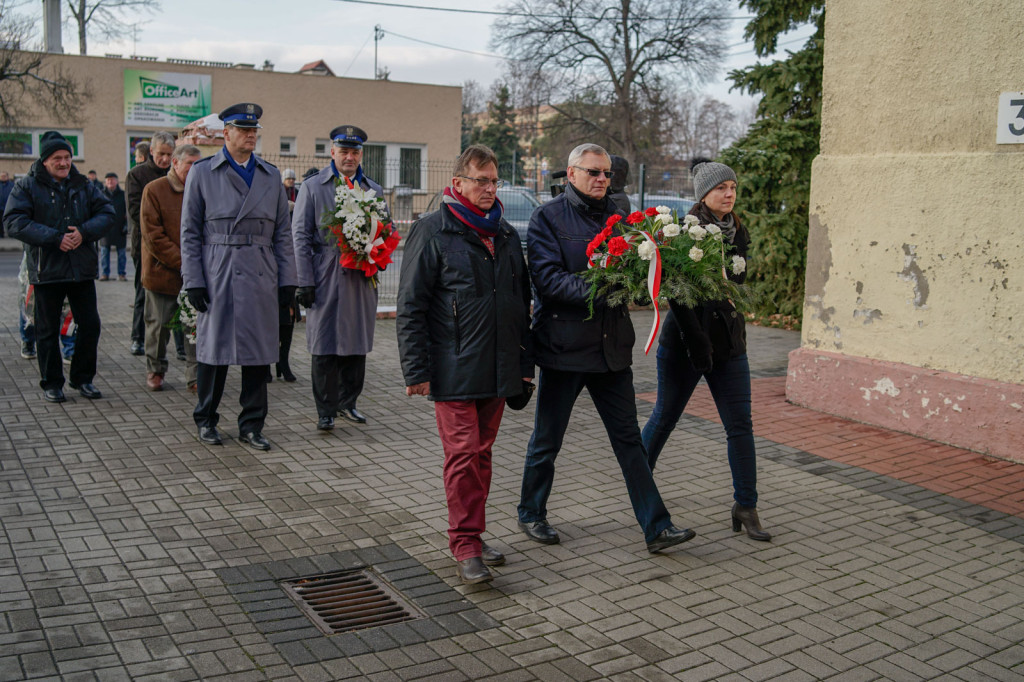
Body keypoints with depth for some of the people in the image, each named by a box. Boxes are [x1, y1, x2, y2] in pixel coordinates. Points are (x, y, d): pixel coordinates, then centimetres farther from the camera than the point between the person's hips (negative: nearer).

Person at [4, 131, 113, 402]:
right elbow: (14, 222, -12)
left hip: (82, 269, 3)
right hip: (46, 270, -3)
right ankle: (51, 383, 18)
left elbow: (106, 212, 4)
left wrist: (84, 232, -14)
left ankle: (83, 378, 22)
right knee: (48, 329, 6)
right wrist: (55, 238, -21)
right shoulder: (27, 186, -2)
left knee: (90, 325, 6)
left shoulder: (83, 185, 8)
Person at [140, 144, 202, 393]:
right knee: (159, 324, 7)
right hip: (162, 272, -2)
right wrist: (182, 262, -14)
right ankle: (155, 371, 26)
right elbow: (153, 236, -8)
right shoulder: (154, 190, -3)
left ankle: (195, 376, 6)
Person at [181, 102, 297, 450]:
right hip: (218, 277, -2)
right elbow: (189, 232, 2)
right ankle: (206, 419, 23)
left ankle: (251, 426, 16)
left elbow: (282, 233, 12)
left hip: (260, 278, 3)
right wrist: (193, 281, -5)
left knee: (258, 354, 5)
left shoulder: (271, 176, 12)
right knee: (214, 349, 5)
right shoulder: (202, 172, 4)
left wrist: (287, 279, 5)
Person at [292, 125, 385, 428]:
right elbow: (301, 235, 0)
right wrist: (305, 282, -8)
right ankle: (325, 410, 11)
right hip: (326, 277, -3)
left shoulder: (374, 190, 12)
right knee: (325, 347, 1)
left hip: (362, 278, 3)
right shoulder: (312, 187, 4)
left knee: (357, 345, 9)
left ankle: (348, 402, 24)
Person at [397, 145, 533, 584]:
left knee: (482, 452, 12)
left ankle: (470, 534, 23)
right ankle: (465, 545, 3)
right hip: (454, 370, -6)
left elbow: (522, 302, 20)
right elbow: (410, 306, -8)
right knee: (463, 453, -6)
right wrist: (417, 370, -13)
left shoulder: (506, 235, 14)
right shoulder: (433, 233, -5)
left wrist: (525, 362, 16)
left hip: (497, 369, 6)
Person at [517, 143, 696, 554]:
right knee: (547, 439, 9)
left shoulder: (616, 216, 12)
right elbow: (548, 279, -16)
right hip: (564, 345, -4)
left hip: (611, 346, 5)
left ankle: (656, 527, 10)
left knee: (629, 439, 6)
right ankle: (531, 515, 28)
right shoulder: (548, 218, -5)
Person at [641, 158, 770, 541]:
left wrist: (736, 331, 7)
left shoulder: (738, 233, 8)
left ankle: (745, 507, 7)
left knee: (740, 425, 0)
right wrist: (696, 340, -19)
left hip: (729, 340, 5)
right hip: (684, 340, -5)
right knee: (665, 417, 9)